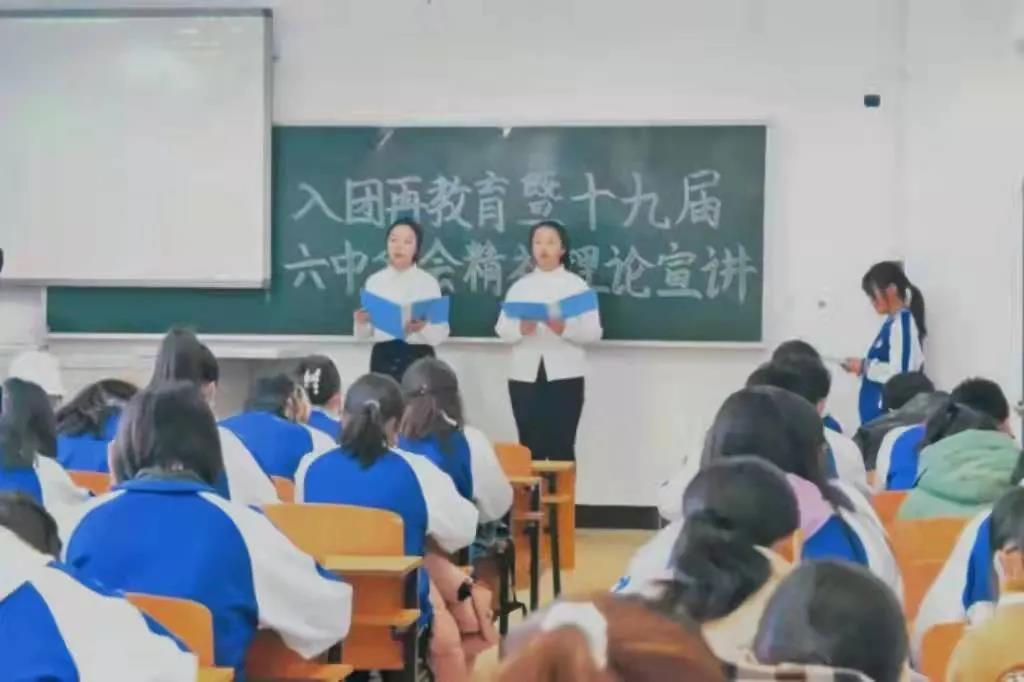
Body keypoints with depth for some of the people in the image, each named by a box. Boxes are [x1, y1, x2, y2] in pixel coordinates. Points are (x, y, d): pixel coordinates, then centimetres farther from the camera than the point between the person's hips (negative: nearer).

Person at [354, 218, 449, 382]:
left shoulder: (428, 282, 0)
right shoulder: (374, 281, 6)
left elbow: (441, 333, -3)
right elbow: (365, 333, 9)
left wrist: (423, 328, -22)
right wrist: (361, 322, -13)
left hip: (418, 357, -2)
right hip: (383, 357, 2)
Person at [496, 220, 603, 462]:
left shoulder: (577, 285, 5)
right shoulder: (519, 287, 12)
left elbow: (593, 332, -1)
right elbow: (502, 330, 6)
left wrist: (564, 328, -19)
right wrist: (521, 329, -15)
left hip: (564, 376, -2)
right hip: (525, 375, 2)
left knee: (561, 447, -4)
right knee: (530, 446, 2)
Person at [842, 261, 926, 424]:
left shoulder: (902, 323, -13)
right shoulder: (892, 322, 15)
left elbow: (902, 373, -22)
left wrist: (865, 367, -13)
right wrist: (862, 365, 8)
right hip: (877, 411, 9)